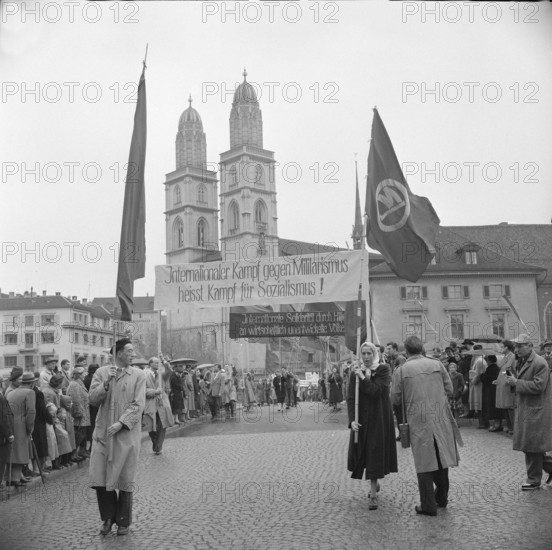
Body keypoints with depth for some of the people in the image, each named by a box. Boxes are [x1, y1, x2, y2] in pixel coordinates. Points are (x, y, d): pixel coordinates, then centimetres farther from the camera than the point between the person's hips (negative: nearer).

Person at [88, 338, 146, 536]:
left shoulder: (138, 375, 0)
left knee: (125, 480, 6)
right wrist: (106, 383, -16)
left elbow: (138, 405, -8)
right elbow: (92, 399, -1)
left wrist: (120, 424, -18)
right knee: (99, 479, 0)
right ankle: (108, 517, 23)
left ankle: (123, 521, 23)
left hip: (127, 434, -1)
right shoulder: (101, 372, 5)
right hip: (103, 432, 2)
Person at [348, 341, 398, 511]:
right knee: (361, 452, 7)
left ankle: (373, 495, 0)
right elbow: (350, 398, -1)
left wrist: (362, 378, -15)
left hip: (379, 419, -3)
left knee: (375, 455, -4)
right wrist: (352, 419, -12)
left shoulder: (384, 370, -5)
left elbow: (376, 391, -18)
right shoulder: (355, 373, 5)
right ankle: (374, 485, 30)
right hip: (361, 419, 4)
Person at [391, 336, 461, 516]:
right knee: (441, 457, 17)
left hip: (418, 421, -3)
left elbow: (395, 398, -3)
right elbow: (449, 389, 4)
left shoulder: (402, 370, -6)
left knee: (424, 461, 6)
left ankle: (428, 505, 10)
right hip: (440, 418, 3)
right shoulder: (437, 364, 0)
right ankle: (441, 497, 32)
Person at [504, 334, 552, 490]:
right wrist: (513, 379, 4)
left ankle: (534, 480, 11)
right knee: (529, 446, 13)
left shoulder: (539, 363, -16)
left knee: (531, 446, -1)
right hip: (525, 409, 9)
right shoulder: (522, 362, 13)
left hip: (535, 411, -9)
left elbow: (538, 386, -23)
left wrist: (516, 382, -19)